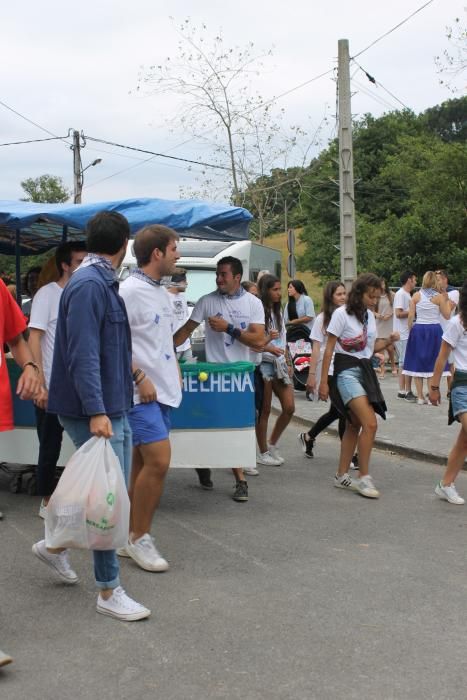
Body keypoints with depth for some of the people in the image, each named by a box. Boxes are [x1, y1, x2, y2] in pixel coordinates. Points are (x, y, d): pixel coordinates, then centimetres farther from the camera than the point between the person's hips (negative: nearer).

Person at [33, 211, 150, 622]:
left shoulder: (104, 283, 14)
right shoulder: (89, 284, -18)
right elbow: (83, 354, -24)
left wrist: (132, 379, 29)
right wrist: (96, 411, -27)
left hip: (113, 408, 10)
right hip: (96, 411, -10)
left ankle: (55, 545, 33)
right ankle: (108, 592, 8)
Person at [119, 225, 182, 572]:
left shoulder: (164, 293, 16)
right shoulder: (129, 290, -12)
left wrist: (175, 371, 13)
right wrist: (139, 377, -19)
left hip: (163, 389, 9)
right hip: (142, 390, -9)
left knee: (144, 463, 12)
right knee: (159, 461, -14)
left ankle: (130, 537, 21)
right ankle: (139, 537, 1)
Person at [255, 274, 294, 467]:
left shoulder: (278, 311, 14)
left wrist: (288, 362, 13)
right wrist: (268, 347, -24)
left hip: (280, 364, 7)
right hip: (264, 364, -7)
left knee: (289, 407, 3)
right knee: (265, 410, 1)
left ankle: (272, 444, 21)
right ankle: (263, 453, 13)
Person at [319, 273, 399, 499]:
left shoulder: (370, 316, 11)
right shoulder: (342, 314, -10)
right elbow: (329, 349, -9)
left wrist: (388, 341, -1)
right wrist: (324, 382, -11)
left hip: (365, 370, 8)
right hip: (346, 370, -8)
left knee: (354, 425, 11)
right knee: (370, 424, -18)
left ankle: (342, 476, 20)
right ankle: (364, 478, -10)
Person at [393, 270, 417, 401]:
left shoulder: (407, 295, 16)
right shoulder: (401, 294, -13)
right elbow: (398, 313, -20)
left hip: (407, 333, 10)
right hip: (403, 334, -10)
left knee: (403, 362, 12)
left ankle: (402, 391, 17)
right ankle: (408, 391, -3)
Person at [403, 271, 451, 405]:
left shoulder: (416, 296, -1)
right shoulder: (439, 296, -5)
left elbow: (411, 316, -3)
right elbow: (447, 315, 2)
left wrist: (410, 329, 9)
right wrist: (447, 301, 13)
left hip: (418, 330, 1)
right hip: (434, 330, -1)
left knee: (418, 363, 7)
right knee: (433, 364, 6)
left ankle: (420, 397, 8)